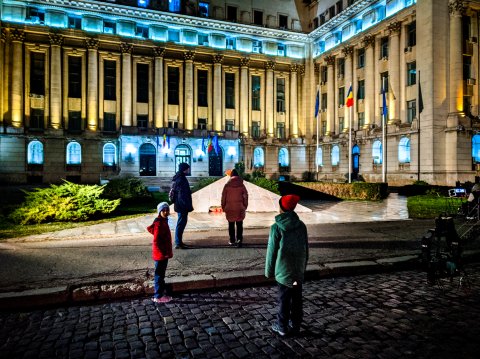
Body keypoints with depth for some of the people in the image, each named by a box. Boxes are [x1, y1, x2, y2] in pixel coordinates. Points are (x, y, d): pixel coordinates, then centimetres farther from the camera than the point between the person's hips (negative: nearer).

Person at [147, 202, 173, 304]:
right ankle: (158, 296, 12)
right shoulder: (159, 224, -21)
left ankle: (160, 291, 31)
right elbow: (156, 241, -24)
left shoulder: (163, 221, 7)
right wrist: (164, 252, -20)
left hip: (164, 254, 9)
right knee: (159, 275, 2)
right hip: (161, 254, -9)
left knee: (161, 274, 19)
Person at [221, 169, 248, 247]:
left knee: (231, 225, 11)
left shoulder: (227, 185, -4)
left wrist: (223, 207, 8)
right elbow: (245, 196, -2)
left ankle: (232, 241, 15)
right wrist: (245, 206, 7)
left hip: (229, 208, 0)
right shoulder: (242, 185, -2)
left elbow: (223, 197, -2)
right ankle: (239, 239, -9)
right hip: (240, 208, 0)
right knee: (239, 225, 6)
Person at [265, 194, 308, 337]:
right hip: (298, 270, 4)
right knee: (297, 298, 13)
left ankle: (282, 327, 19)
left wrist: (269, 271, 2)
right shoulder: (301, 225, 0)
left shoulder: (277, 227, -13)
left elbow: (272, 250, -9)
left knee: (284, 299, 7)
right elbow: (306, 249, 7)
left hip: (283, 270, -4)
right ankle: (295, 325, 25)